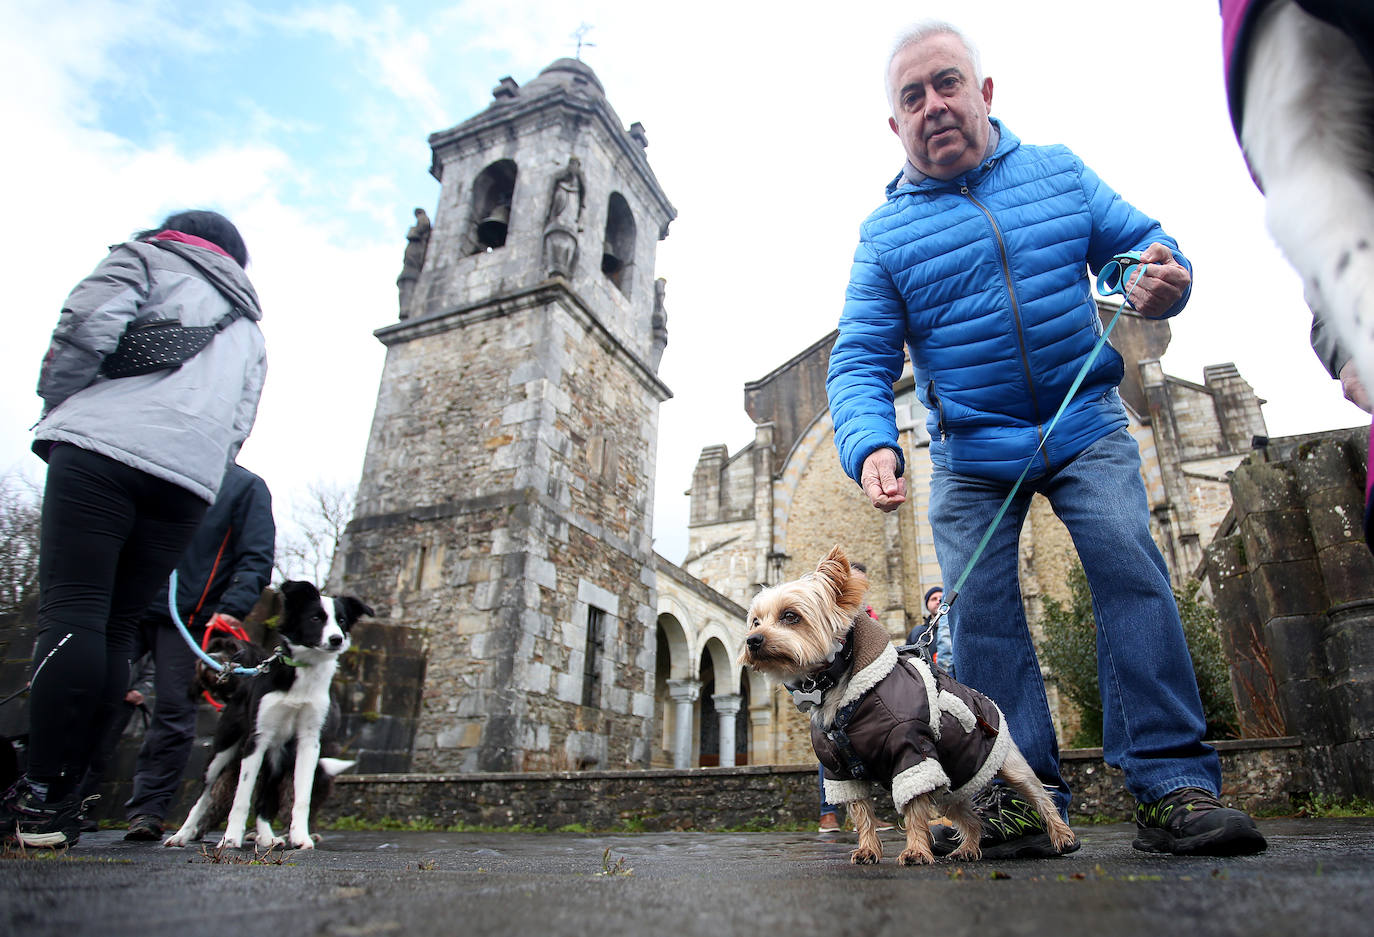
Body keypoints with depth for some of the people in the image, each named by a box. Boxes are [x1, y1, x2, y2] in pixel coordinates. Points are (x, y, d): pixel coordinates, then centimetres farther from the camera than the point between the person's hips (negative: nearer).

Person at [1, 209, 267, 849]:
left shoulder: (148, 257, 17)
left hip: (108, 445, -5)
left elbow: (88, 324, -2)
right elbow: (238, 426, 23)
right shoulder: (249, 328, 33)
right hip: (192, 478, 5)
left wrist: (57, 409, 10)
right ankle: (62, 799, 2)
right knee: (115, 628, 4)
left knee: (71, 611, -10)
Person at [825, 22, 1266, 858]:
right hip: (971, 457, 0)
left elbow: (1137, 239, 5)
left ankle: (1173, 787, -6)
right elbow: (860, 362, -11)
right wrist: (872, 448, -30)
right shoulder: (885, 233, -3)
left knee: (1131, 570, -14)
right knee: (981, 607, -6)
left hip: (1087, 427, 1)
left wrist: (1166, 277, -21)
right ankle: (1026, 798, 4)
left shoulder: (1059, 171, 6)